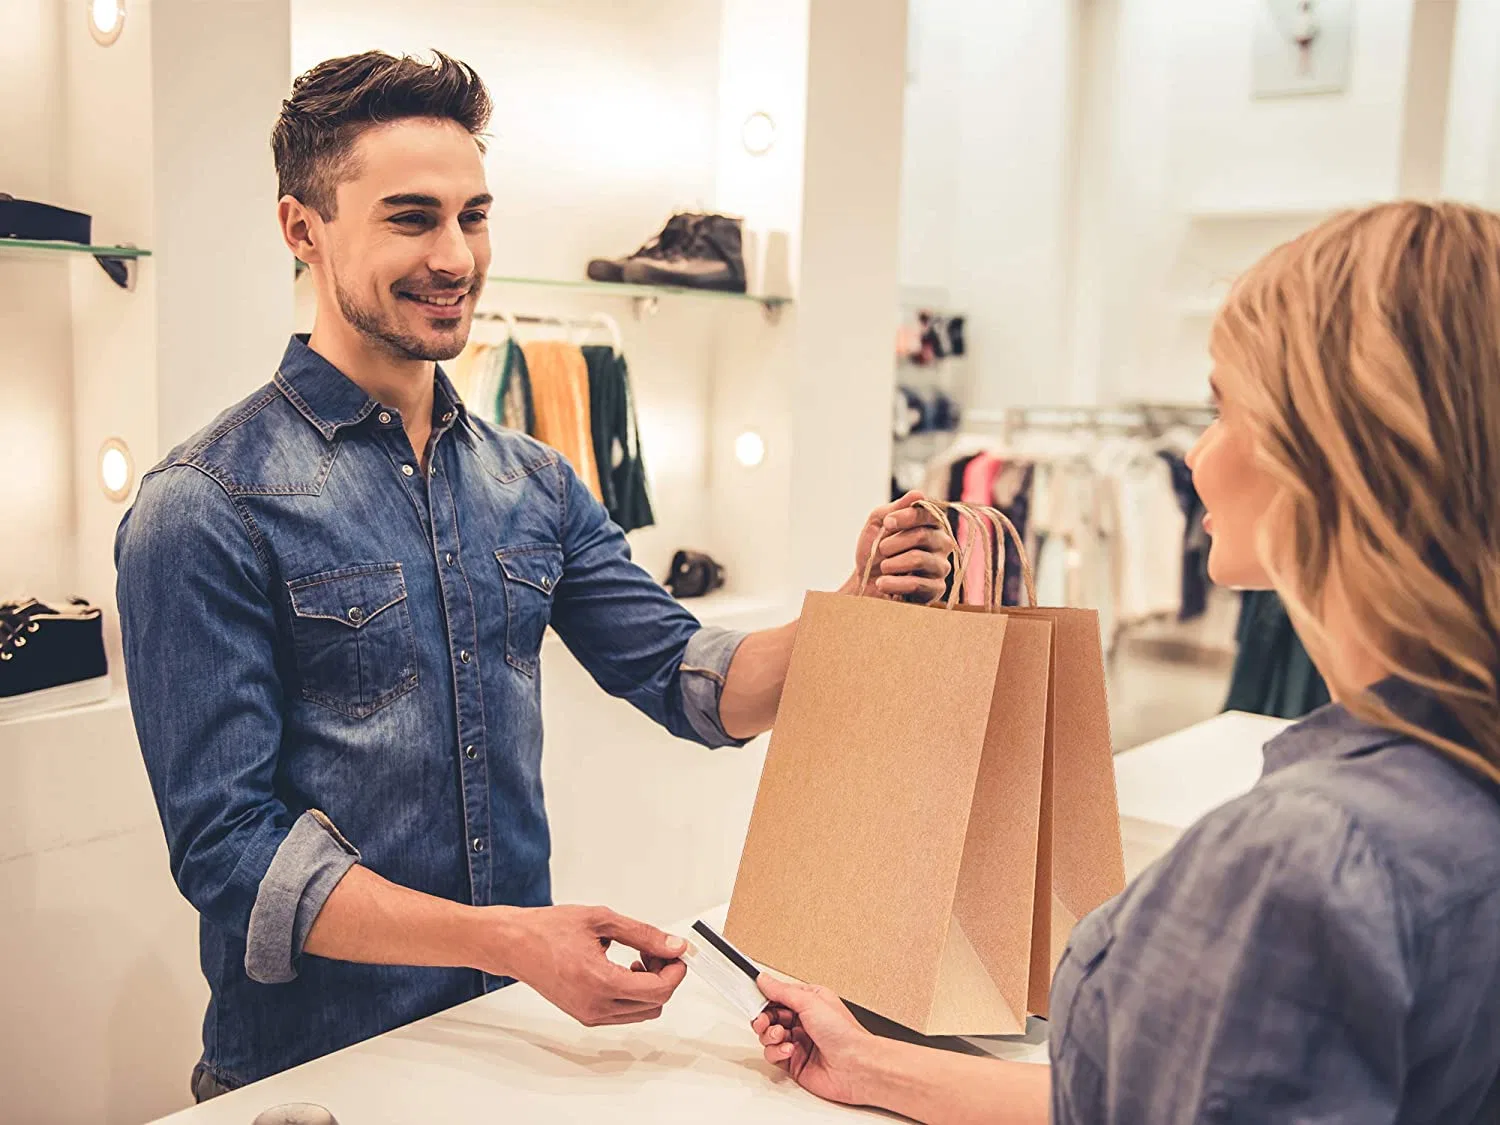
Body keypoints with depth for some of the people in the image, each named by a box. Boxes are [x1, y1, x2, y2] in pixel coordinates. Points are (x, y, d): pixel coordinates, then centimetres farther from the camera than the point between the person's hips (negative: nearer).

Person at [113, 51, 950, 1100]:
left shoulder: (533, 484, 3)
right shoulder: (209, 510, -16)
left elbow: (698, 684, 1)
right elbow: (230, 850, -19)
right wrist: (507, 940, -29)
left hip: (516, 1029, 6)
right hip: (317, 1061, -5)